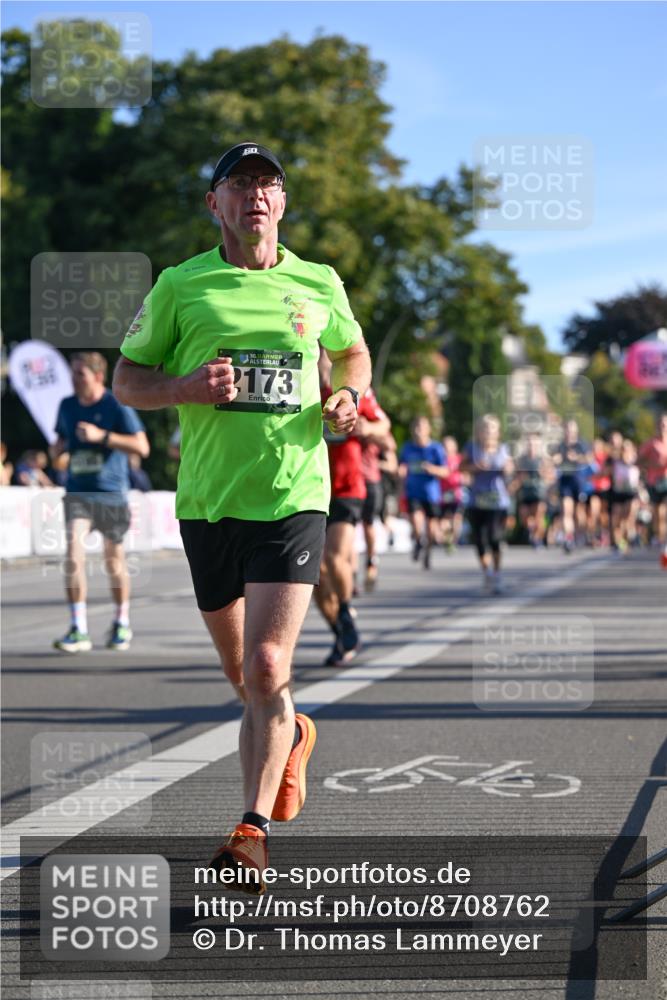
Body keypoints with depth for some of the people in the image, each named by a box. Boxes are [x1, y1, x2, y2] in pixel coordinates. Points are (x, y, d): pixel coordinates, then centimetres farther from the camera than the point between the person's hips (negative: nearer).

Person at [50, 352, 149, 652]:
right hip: (77, 491, 3)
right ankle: (78, 630, -14)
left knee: (114, 559, 9)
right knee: (73, 554, -15)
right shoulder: (67, 406, 8)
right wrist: (57, 449, -1)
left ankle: (122, 623, 30)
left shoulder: (117, 406, -6)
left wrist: (101, 436, -20)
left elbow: (142, 447, -12)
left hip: (111, 492, -3)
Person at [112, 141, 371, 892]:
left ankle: (252, 832, -10)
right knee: (244, 677, 13)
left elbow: (353, 353, 25)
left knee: (266, 669, -14)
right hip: (207, 502, 1)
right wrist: (185, 387, -14)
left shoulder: (319, 284, 7)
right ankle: (291, 737, 46)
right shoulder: (179, 285, 3)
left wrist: (348, 397, 3)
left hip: (293, 498, -1)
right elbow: (126, 380, 7)